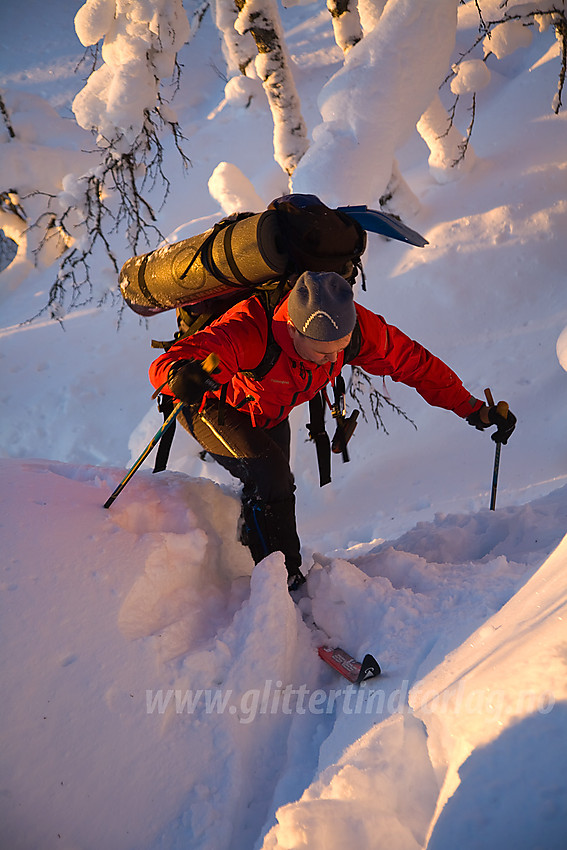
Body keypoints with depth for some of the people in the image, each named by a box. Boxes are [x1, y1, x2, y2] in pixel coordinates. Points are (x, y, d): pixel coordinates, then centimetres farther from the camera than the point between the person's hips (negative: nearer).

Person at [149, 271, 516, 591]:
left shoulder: (349, 323, -30)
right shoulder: (250, 331, -45)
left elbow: (412, 361, -17)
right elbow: (165, 365, -52)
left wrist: (472, 408, -16)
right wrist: (181, 374, -76)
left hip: (269, 411, 6)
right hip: (210, 404, -5)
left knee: (276, 488, 16)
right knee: (270, 475, -27)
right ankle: (285, 585, -11)